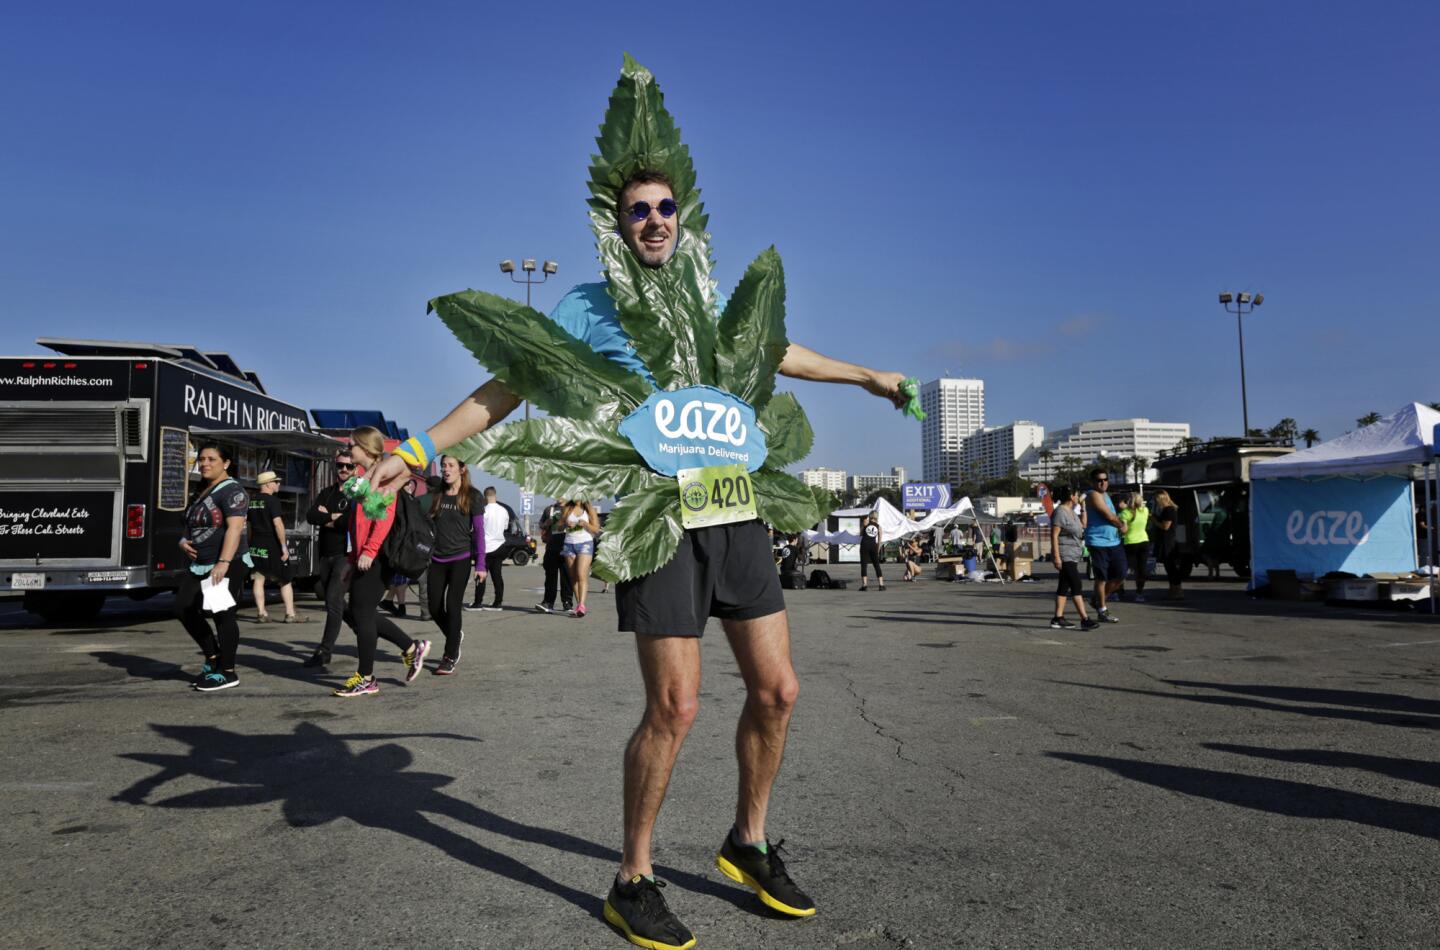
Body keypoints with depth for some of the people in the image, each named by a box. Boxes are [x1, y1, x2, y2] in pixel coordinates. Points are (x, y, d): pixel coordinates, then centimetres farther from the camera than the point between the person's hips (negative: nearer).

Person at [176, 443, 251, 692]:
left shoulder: (231, 491, -11)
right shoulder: (202, 492, 17)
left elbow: (234, 529, -22)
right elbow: (192, 525, 29)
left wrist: (223, 563, -32)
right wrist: (184, 541, 6)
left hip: (227, 565, -10)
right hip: (200, 564, 10)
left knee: (223, 616, -6)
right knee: (184, 609, 9)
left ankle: (227, 673, 4)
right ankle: (213, 658, 23)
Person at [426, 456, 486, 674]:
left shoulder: (472, 497, -3)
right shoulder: (437, 495, 8)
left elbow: (478, 531, -4)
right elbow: (429, 527, 13)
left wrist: (480, 564, -9)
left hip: (460, 559, -4)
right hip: (437, 559, 4)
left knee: (452, 606, -4)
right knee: (435, 608, 5)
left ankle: (450, 658, 7)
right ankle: (455, 636, 34)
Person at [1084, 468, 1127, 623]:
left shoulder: (1105, 494, 18)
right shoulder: (1093, 495, -11)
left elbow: (1113, 517, 19)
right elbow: (1110, 517, -16)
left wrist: (1120, 524, -1)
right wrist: (1121, 524, 2)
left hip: (1114, 542, 8)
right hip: (1098, 542, -8)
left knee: (1120, 577, 9)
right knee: (1101, 578, 1)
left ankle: (1098, 600, 28)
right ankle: (1102, 611, 12)